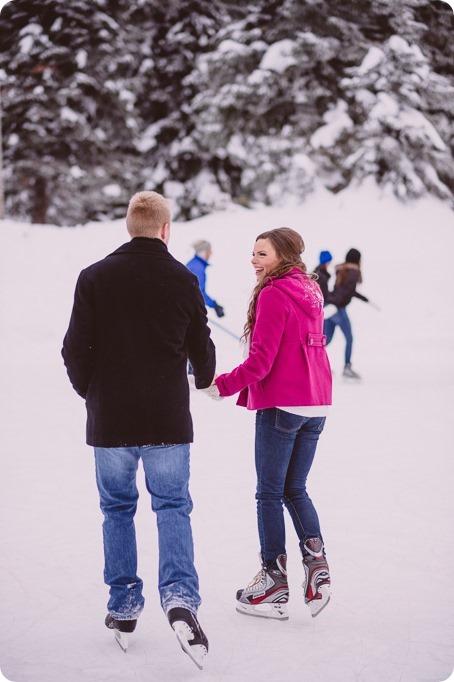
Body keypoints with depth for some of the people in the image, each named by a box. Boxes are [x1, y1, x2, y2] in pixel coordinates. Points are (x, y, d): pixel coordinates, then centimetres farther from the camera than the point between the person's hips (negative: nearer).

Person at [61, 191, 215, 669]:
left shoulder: (95, 278, -4)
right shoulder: (183, 280, -3)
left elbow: (76, 350, -3)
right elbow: (202, 351, 5)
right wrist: (204, 379, 28)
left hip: (110, 419, 1)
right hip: (168, 419, 0)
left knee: (117, 508, 14)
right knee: (173, 506, 8)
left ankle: (123, 606, 19)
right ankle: (180, 595, -11)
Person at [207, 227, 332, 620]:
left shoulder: (272, 294, -13)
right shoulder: (311, 291, 11)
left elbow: (260, 360, -17)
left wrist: (223, 385, -8)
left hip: (281, 404, -8)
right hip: (316, 404, 8)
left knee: (269, 494, 3)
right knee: (295, 489, 16)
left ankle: (275, 583, 7)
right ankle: (316, 562, 2)